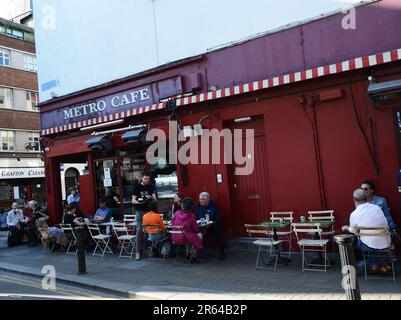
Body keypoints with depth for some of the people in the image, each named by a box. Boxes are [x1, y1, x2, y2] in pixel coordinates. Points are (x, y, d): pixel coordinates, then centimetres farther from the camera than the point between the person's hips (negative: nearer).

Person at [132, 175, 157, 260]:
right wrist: (139, 202, -24)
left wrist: (151, 197, -22)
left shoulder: (151, 187, 6)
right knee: (139, 230, -8)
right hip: (139, 211, -2)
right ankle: (138, 252, -7)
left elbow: (155, 199, 1)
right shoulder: (137, 187, 1)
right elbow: (133, 201, -3)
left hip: (149, 210, 2)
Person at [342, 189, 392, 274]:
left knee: (356, 241, 25)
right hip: (386, 244, 4)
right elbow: (384, 224, 14)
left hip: (370, 246, -4)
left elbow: (354, 231, 8)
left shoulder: (354, 214, -10)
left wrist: (346, 228, 30)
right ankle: (374, 264, 36)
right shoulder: (377, 207, -1)